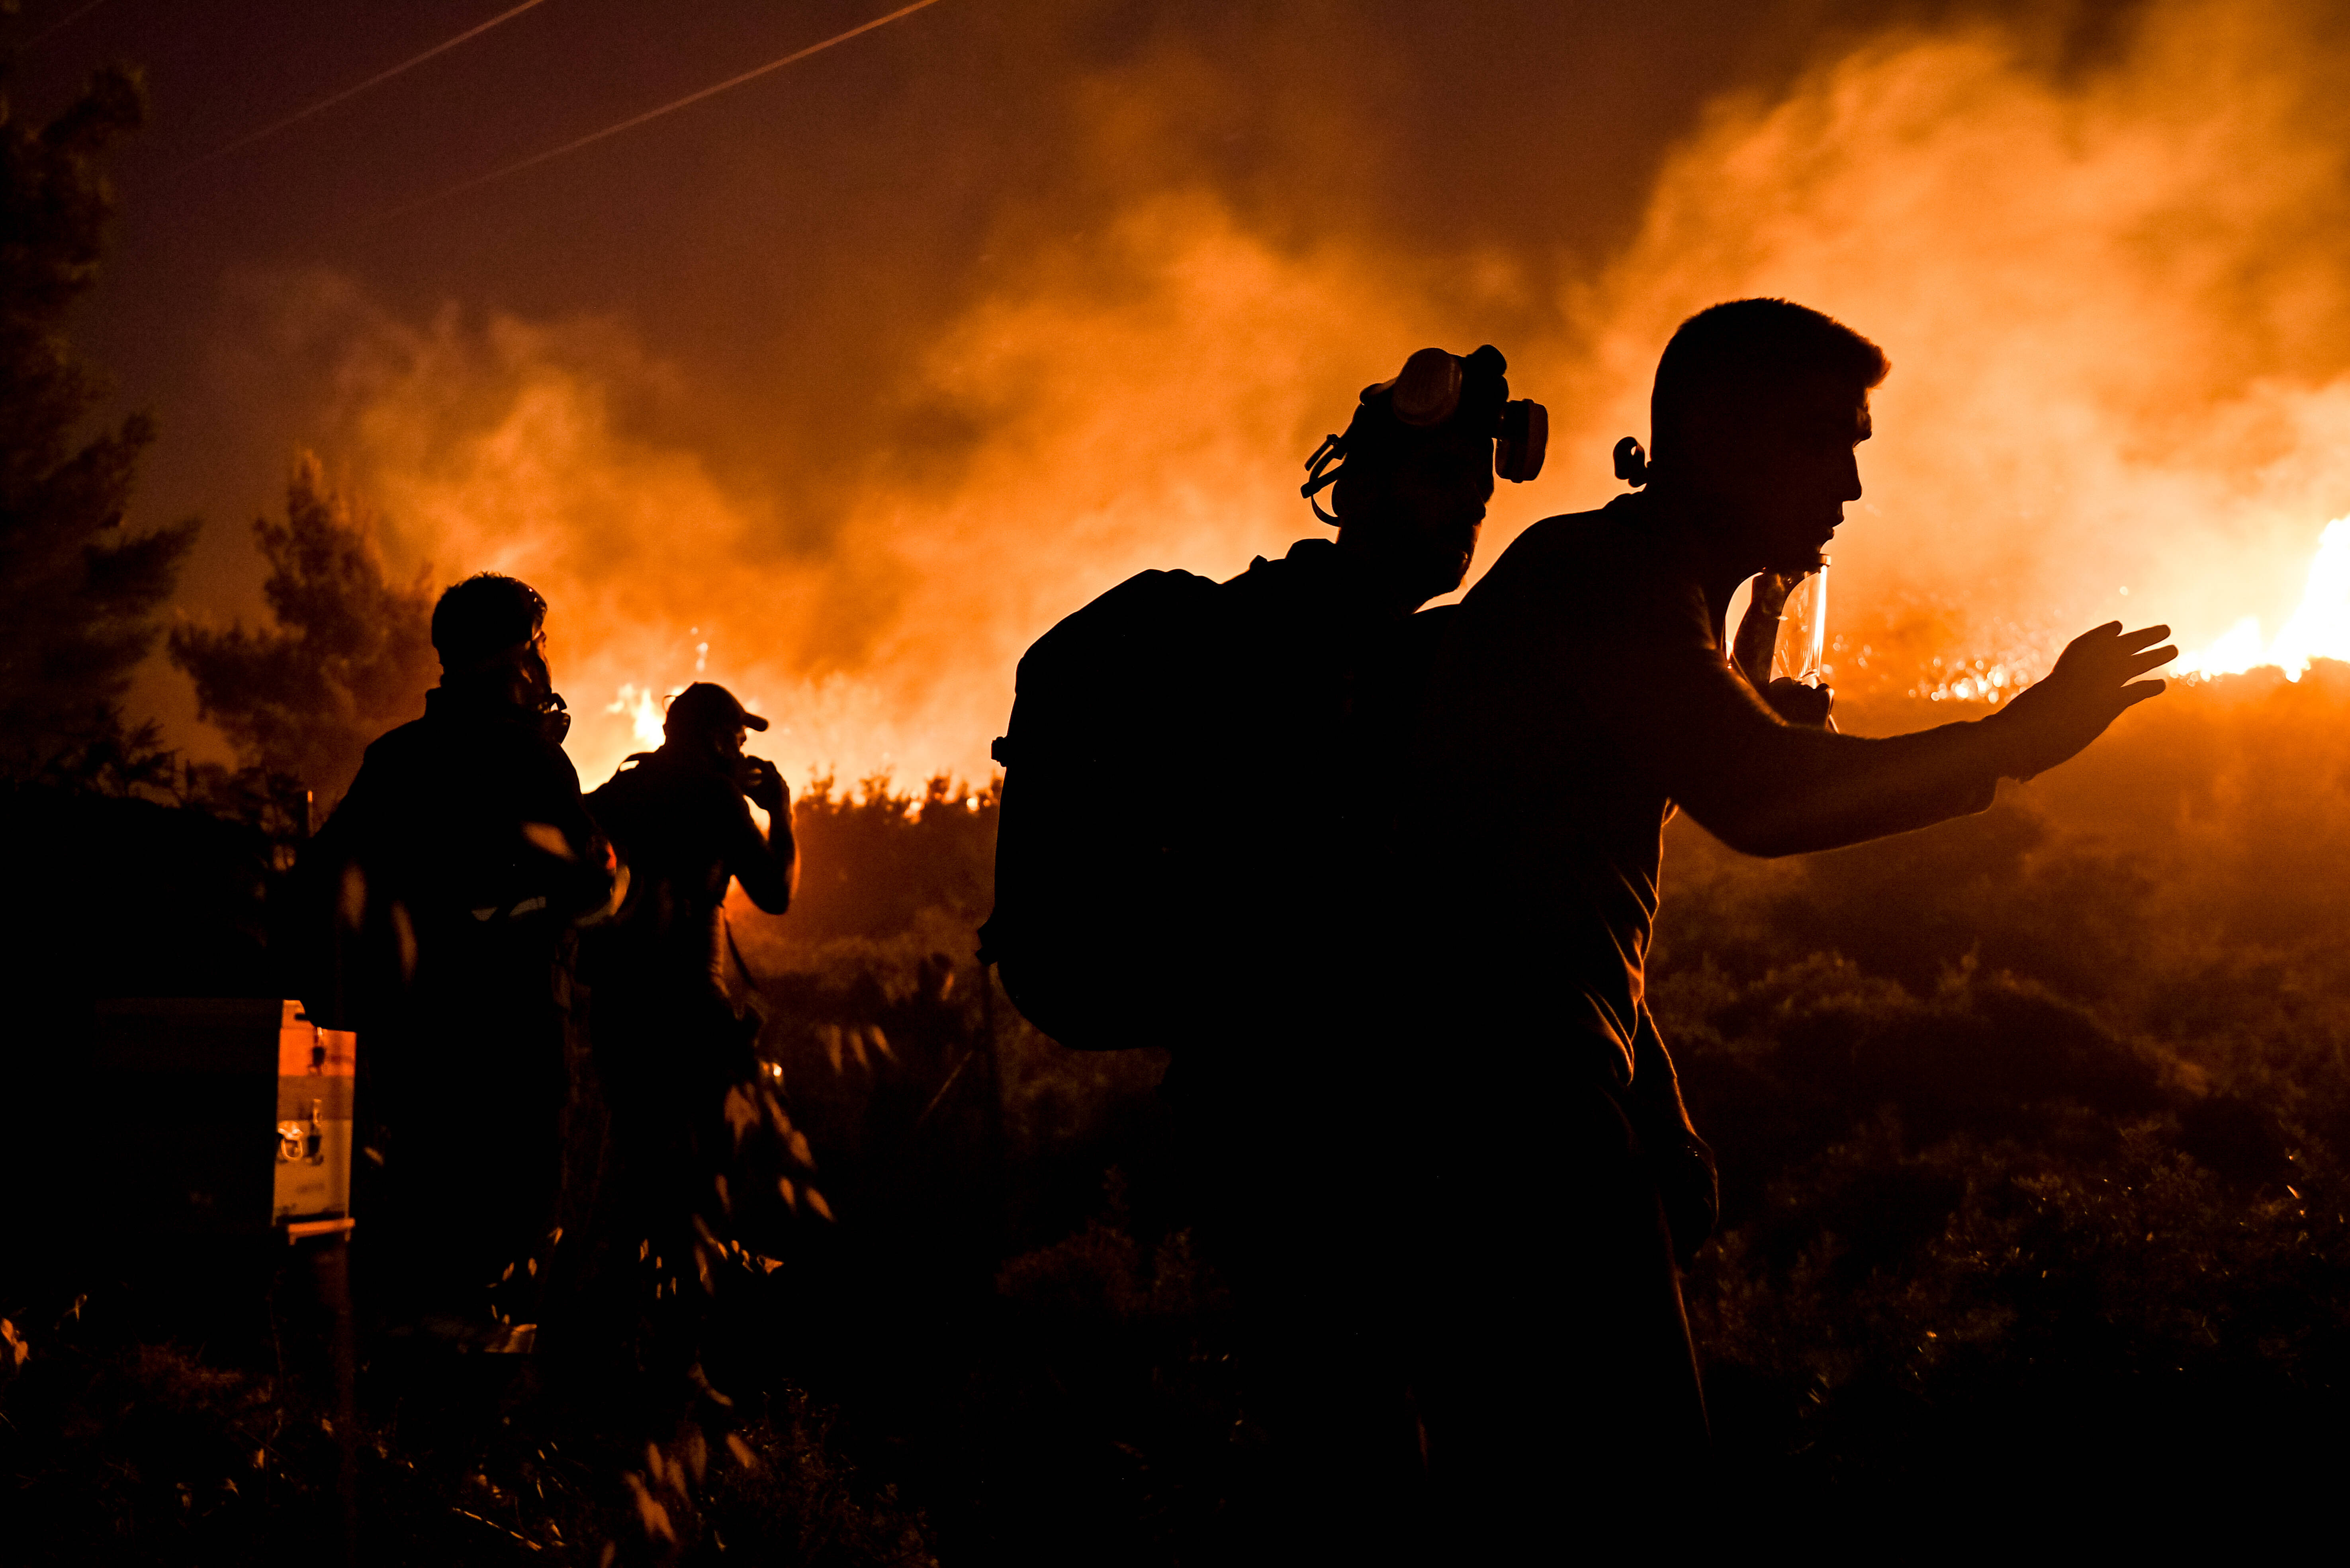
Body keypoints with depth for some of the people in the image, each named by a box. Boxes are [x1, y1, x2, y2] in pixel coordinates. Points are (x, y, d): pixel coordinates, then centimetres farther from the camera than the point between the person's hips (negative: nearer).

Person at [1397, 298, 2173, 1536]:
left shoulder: (1656, 586, 19)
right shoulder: (1600, 574, -14)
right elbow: (1762, 799, -26)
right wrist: (2017, 738, -17)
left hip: (1564, 1032, 10)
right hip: (1497, 1055, -10)